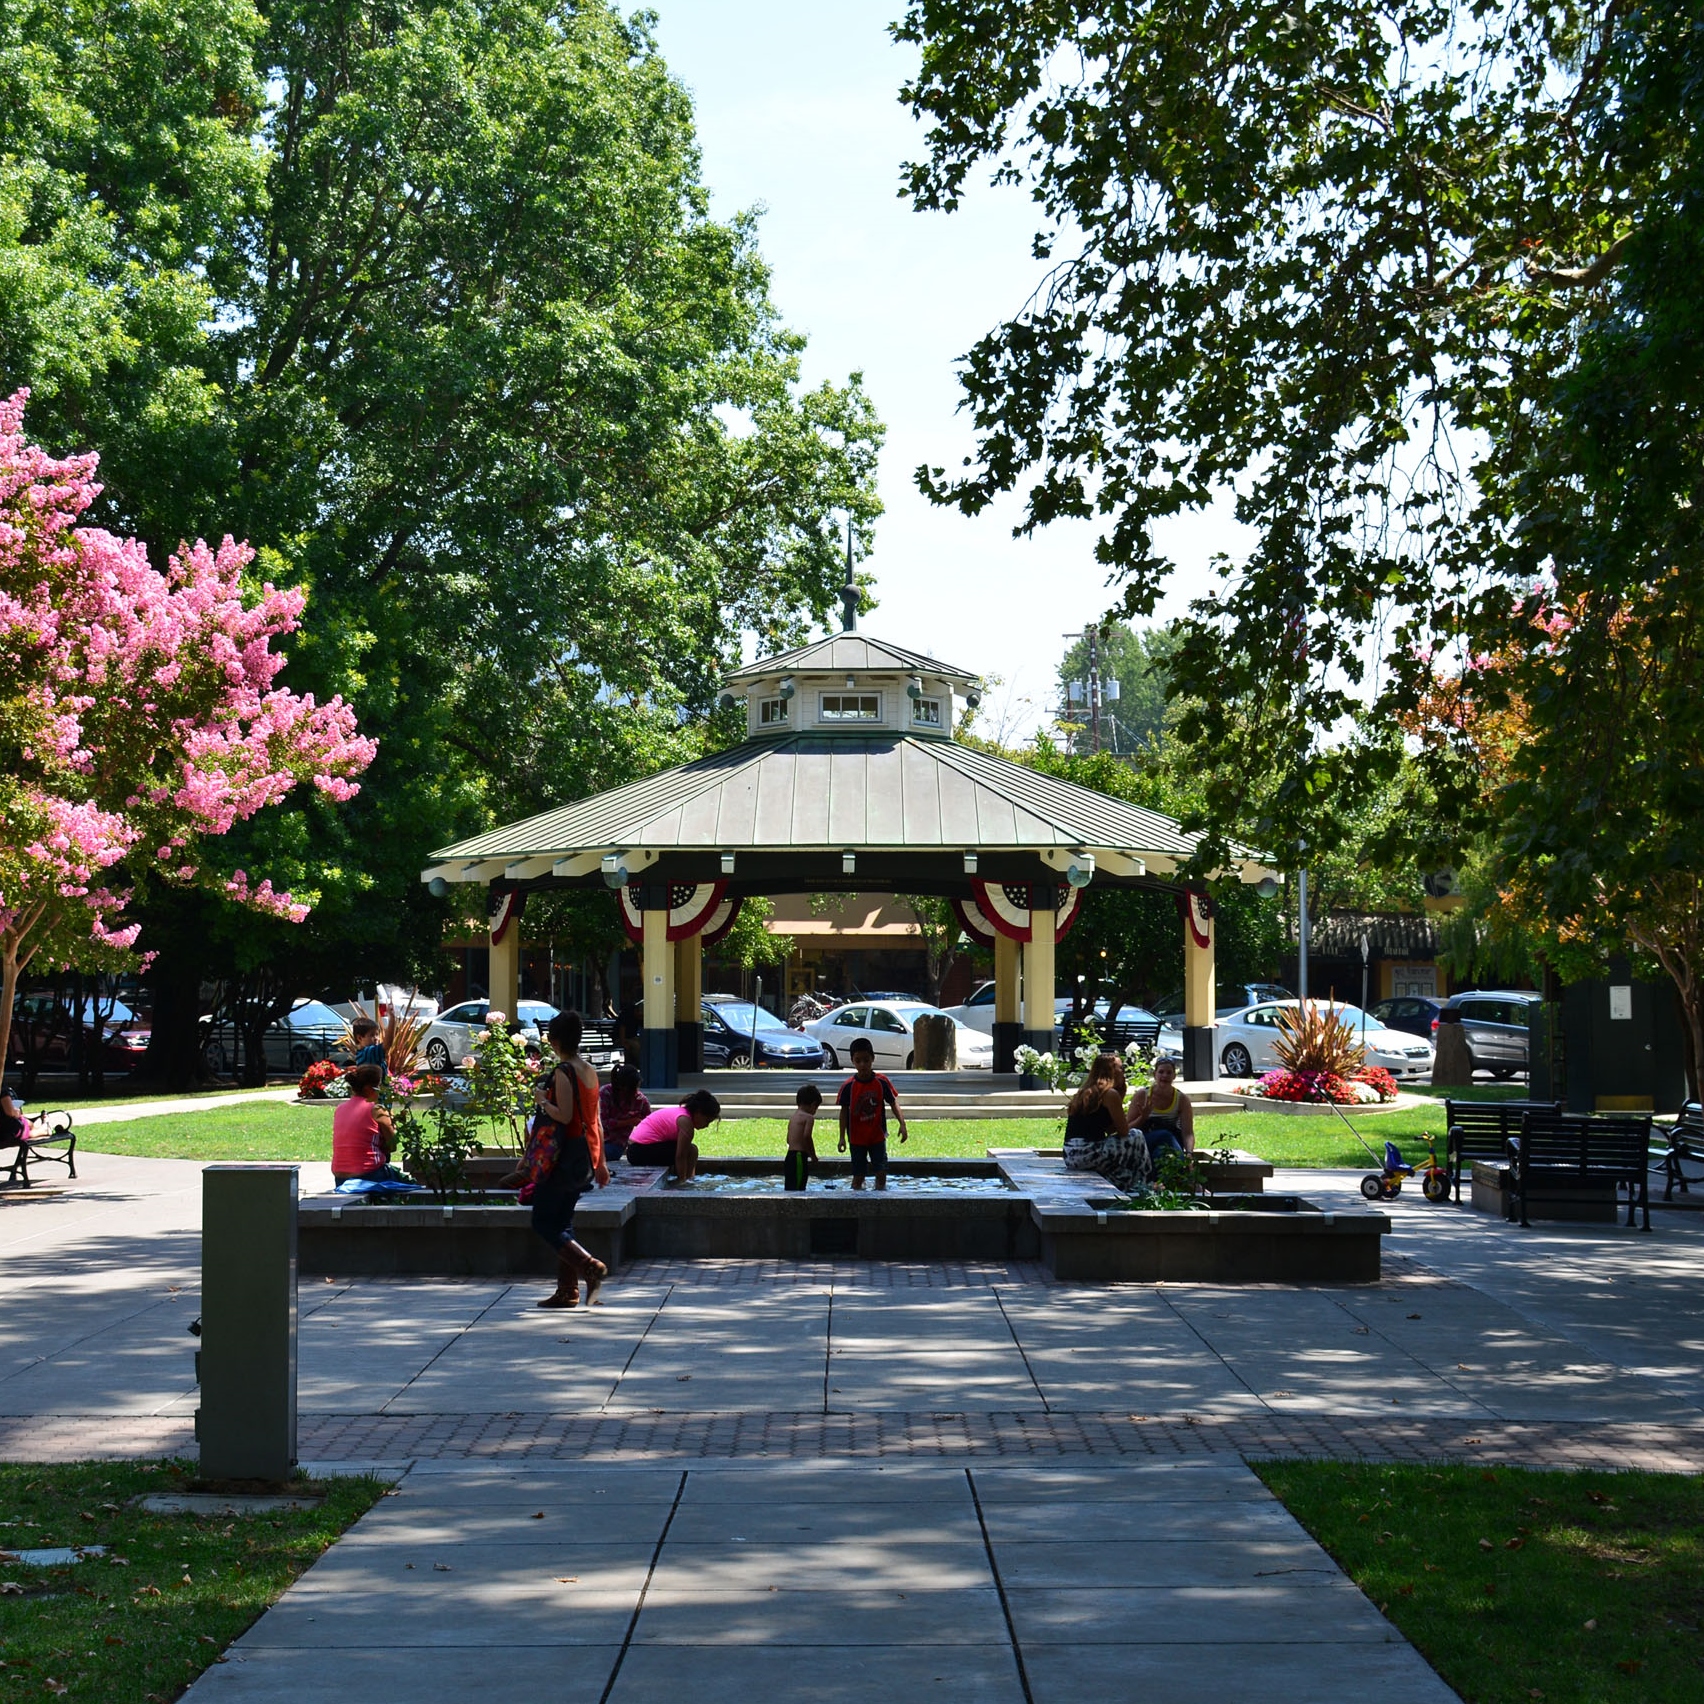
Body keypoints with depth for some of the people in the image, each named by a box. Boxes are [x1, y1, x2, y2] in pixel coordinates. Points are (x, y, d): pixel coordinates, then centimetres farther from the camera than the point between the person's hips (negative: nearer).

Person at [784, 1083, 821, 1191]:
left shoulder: (793, 1118, 17)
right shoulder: (809, 1118, -7)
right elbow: (807, 1136, -20)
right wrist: (813, 1154, -7)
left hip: (789, 1157, 9)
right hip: (799, 1158, -9)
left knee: (790, 1189, 11)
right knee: (798, 1189, -11)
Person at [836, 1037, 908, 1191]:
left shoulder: (881, 1082, -8)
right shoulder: (848, 1086, -11)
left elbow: (893, 1103, -1)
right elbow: (844, 1111, -6)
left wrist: (902, 1124, -12)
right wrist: (842, 1137, -8)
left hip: (877, 1136, 1)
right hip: (857, 1138, -1)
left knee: (881, 1173, -2)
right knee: (858, 1175, 4)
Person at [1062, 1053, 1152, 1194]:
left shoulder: (1086, 1092, 20)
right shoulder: (1110, 1094, -8)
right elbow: (1124, 1131, -4)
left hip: (1070, 1156, 9)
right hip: (1086, 1154, -9)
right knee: (1136, 1137, 6)